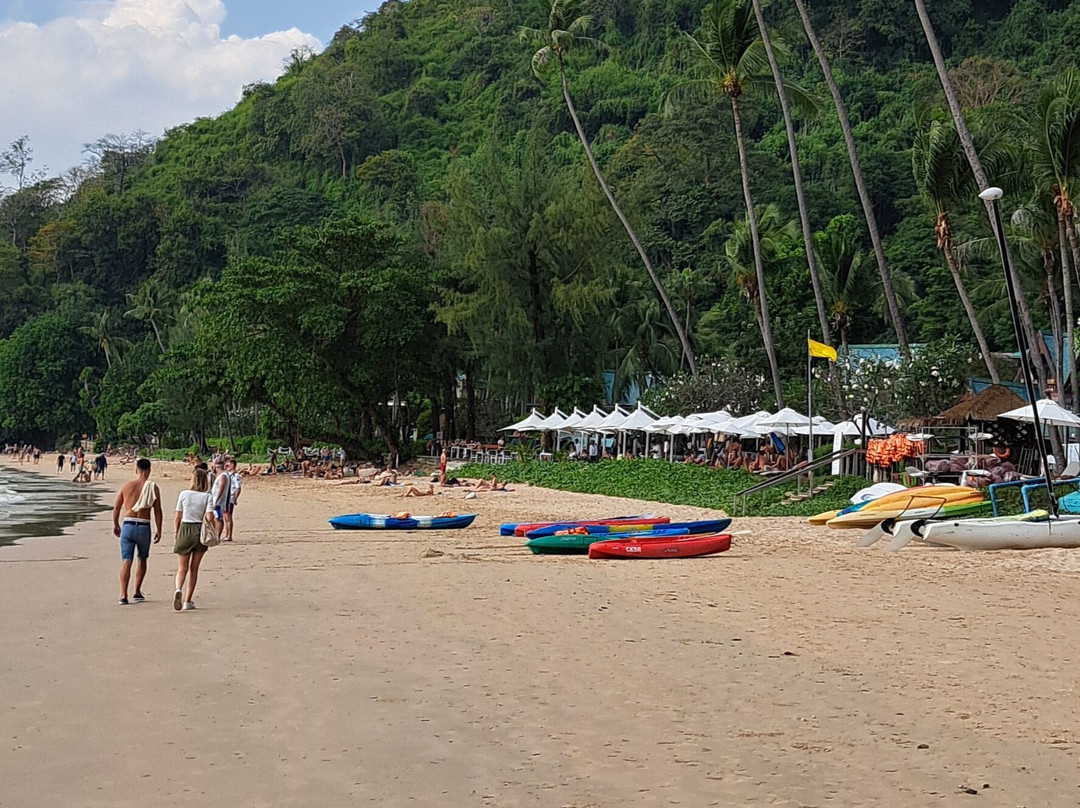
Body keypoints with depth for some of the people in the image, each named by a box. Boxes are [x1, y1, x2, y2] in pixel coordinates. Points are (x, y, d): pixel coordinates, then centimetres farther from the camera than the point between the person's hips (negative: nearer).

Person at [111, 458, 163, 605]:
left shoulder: (126, 486, 3)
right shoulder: (153, 488, -2)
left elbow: (116, 507, 6)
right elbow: (158, 511, -2)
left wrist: (115, 525, 19)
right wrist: (159, 530, 6)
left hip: (128, 525, 1)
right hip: (144, 527, -1)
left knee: (126, 561, 1)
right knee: (142, 559, 19)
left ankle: (123, 595, -7)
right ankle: (137, 592, 22)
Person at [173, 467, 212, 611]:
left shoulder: (184, 494, -2)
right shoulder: (207, 496, -4)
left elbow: (177, 518, 0)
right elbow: (209, 517, -13)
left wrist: (177, 533, 13)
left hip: (185, 530, 0)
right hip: (200, 532, 0)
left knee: (182, 568, 6)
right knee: (193, 568, 12)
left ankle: (178, 589, -24)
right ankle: (188, 601, 12)